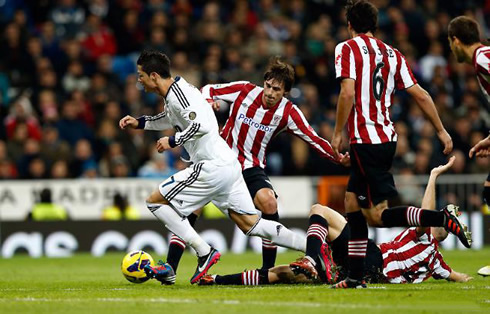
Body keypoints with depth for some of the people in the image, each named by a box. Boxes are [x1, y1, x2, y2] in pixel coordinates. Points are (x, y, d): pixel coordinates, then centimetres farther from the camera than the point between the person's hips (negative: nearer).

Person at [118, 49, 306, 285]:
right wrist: (140, 123, 32)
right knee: (249, 224, 9)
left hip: (211, 167, -10)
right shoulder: (175, 91, 17)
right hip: (228, 165, 10)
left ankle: (204, 253, -7)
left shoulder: (177, 93, -14)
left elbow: (202, 125, -28)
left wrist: (173, 141, -17)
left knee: (155, 202, -3)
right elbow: (171, 119, 40)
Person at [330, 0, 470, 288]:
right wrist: (442, 131, 14)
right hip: (387, 137, 8)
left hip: (366, 140, -8)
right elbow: (421, 95, 9)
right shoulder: (392, 54, 12)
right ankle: (356, 277, 16)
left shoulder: (347, 49, -5)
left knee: (378, 215, -8)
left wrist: (338, 133, -8)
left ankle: (442, 218, -26)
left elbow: (348, 94, -17)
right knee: (352, 202, 16)